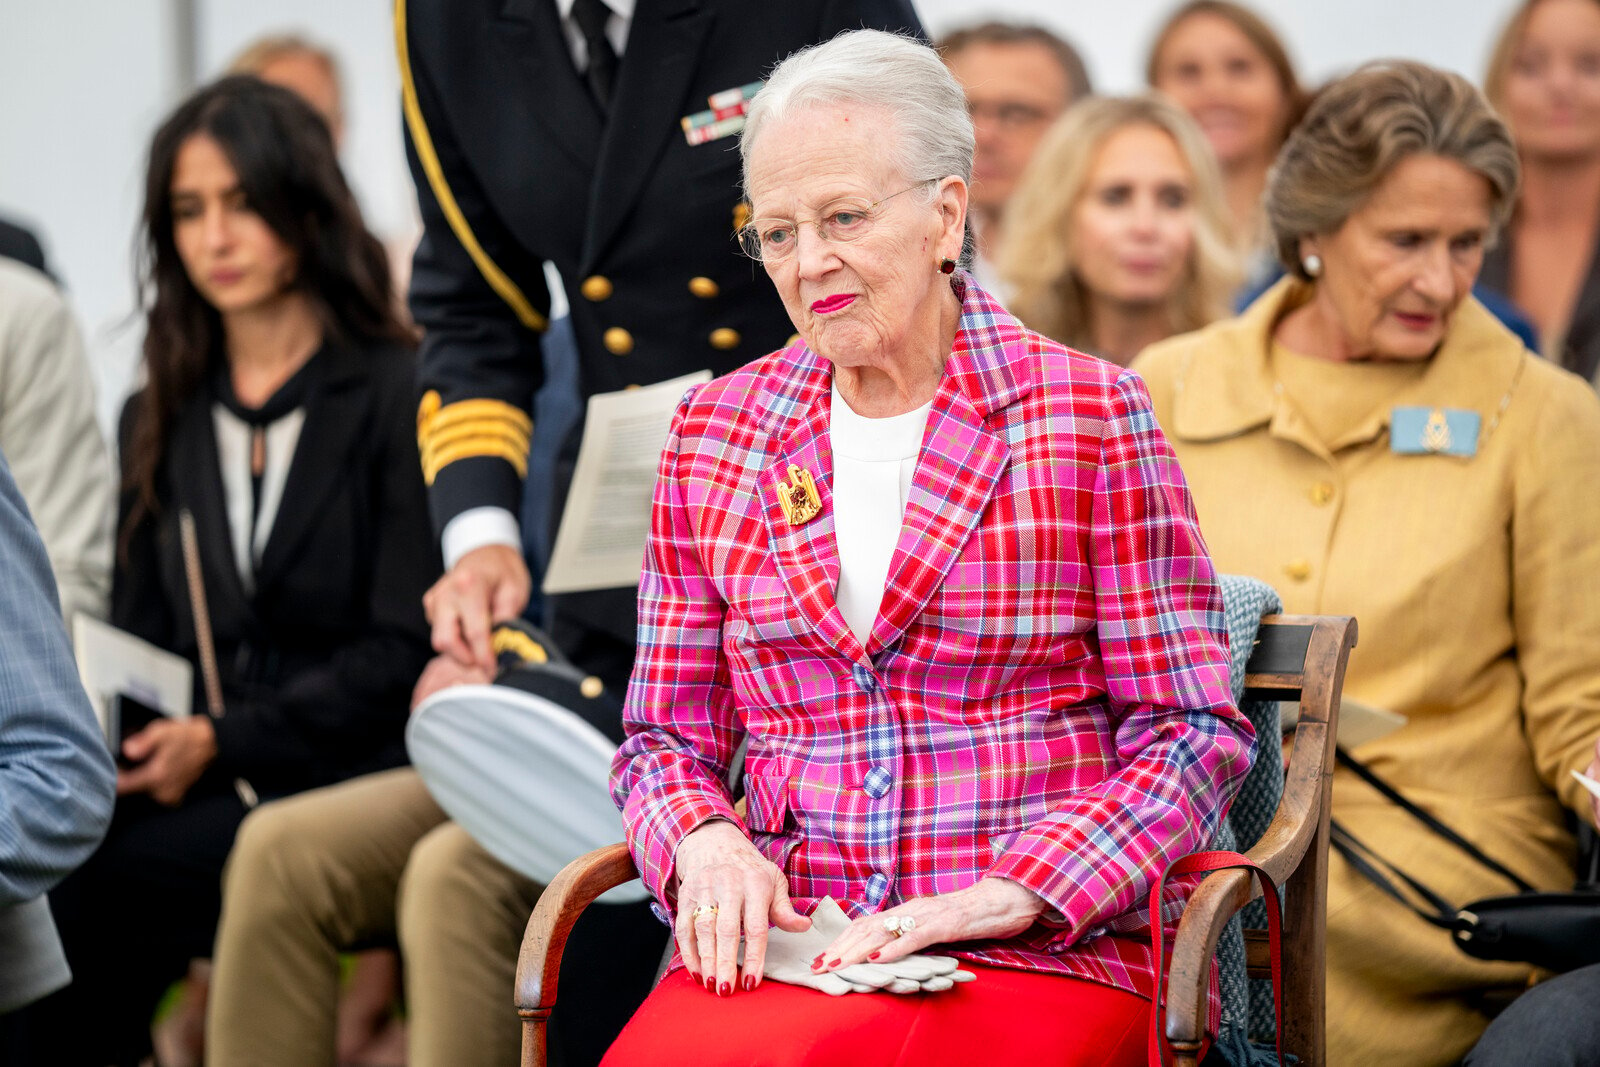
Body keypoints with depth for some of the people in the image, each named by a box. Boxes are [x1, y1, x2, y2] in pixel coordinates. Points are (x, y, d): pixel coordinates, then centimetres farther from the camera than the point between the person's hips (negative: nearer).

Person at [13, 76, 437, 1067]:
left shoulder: (400, 397, 1)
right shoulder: (161, 420, 20)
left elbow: (405, 652, -6)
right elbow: (138, 642, 18)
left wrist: (223, 741, -14)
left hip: (348, 776, -5)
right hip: (200, 791, 5)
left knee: (93, 881, -30)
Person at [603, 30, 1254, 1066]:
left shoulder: (1088, 413, 2)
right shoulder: (717, 431, 14)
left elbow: (1193, 732, 0)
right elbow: (666, 737, 17)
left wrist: (999, 896, -13)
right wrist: (706, 845, -6)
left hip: (1047, 948, -3)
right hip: (773, 936, 3)